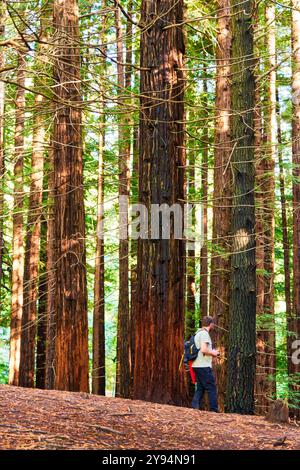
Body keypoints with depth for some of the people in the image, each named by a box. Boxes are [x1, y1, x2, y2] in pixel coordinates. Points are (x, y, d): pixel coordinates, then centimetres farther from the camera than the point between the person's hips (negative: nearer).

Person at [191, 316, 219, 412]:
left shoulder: (198, 333, 18)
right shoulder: (204, 333, -12)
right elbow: (203, 350, -22)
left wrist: (212, 352, 18)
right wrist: (213, 353, -5)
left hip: (197, 365, 10)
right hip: (204, 366, -10)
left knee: (200, 388, 10)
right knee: (212, 388, -4)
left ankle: (194, 407, 3)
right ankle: (214, 410, -3)